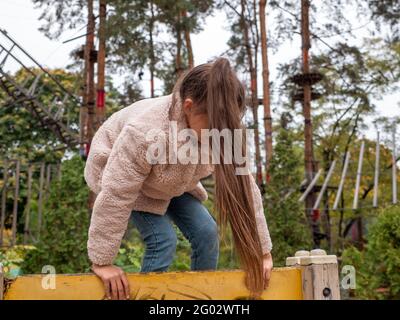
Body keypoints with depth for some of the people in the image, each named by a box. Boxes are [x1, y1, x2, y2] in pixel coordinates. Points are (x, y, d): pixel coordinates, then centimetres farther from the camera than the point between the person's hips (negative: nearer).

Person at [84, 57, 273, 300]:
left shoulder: (222, 131, -27)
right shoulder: (146, 133, -44)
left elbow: (245, 188, -21)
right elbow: (115, 196, -37)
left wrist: (262, 251, -16)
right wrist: (102, 261, -29)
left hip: (171, 182, 5)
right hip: (117, 171, -5)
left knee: (207, 232, -8)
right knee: (163, 240, -21)